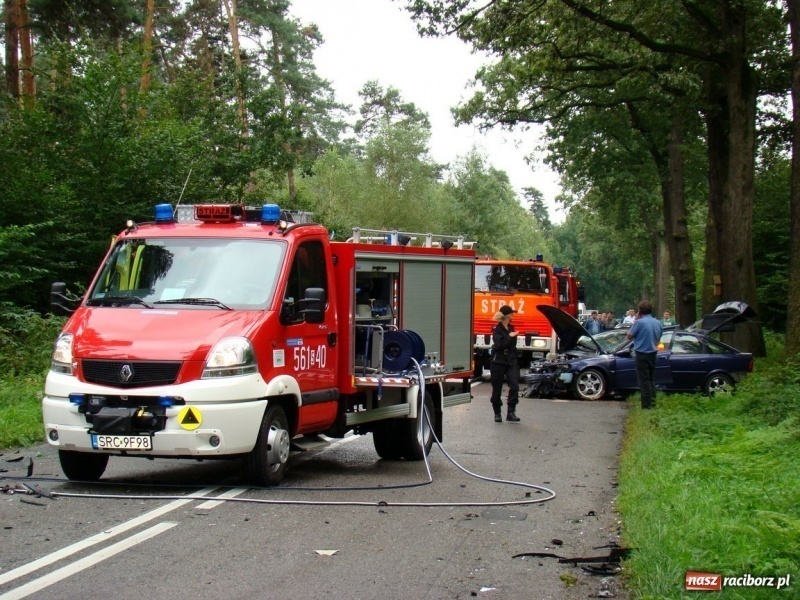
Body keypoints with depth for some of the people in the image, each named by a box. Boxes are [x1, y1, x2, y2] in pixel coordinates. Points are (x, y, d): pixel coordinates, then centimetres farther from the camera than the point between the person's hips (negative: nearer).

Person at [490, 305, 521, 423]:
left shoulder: (511, 328, 12)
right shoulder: (497, 330, -9)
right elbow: (498, 345, -21)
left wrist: (516, 360, 23)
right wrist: (509, 337, -25)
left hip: (511, 362, 5)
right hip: (499, 363, -5)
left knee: (514, 386, -12)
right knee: (497, 389, 4)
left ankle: (511, 412, -11)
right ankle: (497, 414, 17)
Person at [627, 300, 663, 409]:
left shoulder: (640, 322, -17)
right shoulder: (657, 323, 6)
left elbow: (629, 336, -7)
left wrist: (635, 321, -3)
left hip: (642, 354, -7)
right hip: (653, 353, 7)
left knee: (644, 380, -4)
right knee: (651, 379, 16)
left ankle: (646, 405, -4)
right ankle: (652, 402, 19)